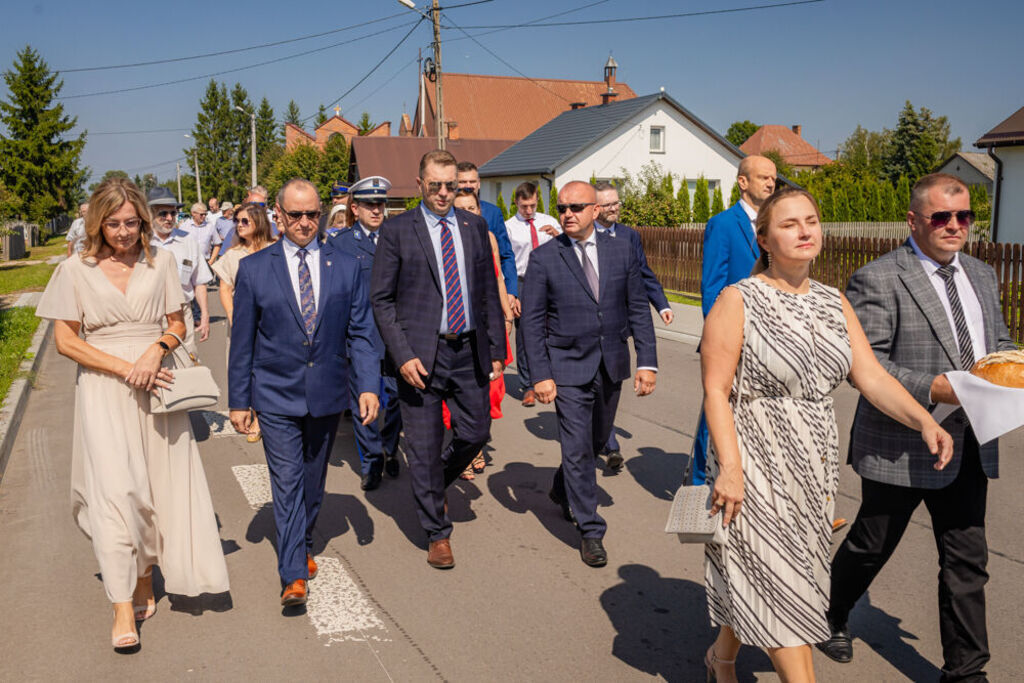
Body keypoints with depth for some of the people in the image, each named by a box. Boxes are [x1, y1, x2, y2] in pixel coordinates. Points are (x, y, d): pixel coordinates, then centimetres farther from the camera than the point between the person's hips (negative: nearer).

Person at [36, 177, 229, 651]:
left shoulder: (160, 261, 6)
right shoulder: (77, 270, 2)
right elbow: (65, 340, -1)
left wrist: (156, 351, -11)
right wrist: (125, 368, -12)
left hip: (157, 385, 2)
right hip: (104, 389, -2)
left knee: (158, 484, 5)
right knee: (114, 487, -9)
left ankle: (145, 578, 24)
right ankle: (122, 605, -4)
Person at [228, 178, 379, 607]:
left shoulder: (345, 267, 3)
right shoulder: (253, 269, -1)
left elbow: (359, 333, 3)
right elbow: (242, 342, 2)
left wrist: (368, 386, -7)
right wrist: (239, 400, 1)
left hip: (327, 396, 2)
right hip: (276, 397, -2)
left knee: (313, 483, 15)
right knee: (287, 484, -5)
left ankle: (303, 547, 37)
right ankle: (294, 576, 0)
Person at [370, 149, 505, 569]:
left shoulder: (475, 227, 9)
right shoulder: (396, 231, -3)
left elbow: (488, 292, 12)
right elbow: (381, 300, -5)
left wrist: (496, 348, 7)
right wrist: (402, 356, -14)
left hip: (469, 350, 4)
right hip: (421, 354, -4)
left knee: (475, 433, 11)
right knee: (424, 447, 4)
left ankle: (433, 485, 41)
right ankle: (437, 533, 21)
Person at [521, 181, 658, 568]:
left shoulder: (621, 252, 2)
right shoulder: (544, 259, -6)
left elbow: (638, 310, 3)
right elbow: (532, 321, -5)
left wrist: (647, 362, -5)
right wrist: (540, 375, -12)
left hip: (612, 365, 4)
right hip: (568, 367, -4)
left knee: (597, 439, 18)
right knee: (577, 449, -3)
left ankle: (562, 490, 46)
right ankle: (590, 532, 11)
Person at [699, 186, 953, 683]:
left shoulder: (833, 303, 7)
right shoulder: (737, 301, -10)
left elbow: (870, 375, 1)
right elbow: (716, 390, -14)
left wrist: (924, 421, -14)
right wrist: (730, 467, -20)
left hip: (813, 465, 6)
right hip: (758, 463, -6)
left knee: (754, 577, 18)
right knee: (783, 584, -1)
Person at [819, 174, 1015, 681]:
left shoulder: (981, 276, 12)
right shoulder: (877, 279, -12)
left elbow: (999, 341, 20)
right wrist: (933, 388, -28)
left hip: (970, 448, 6)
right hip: (900, 447, -6)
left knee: (967, 563, 11)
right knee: (870, 547, 13)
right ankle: (833, 618, 40)